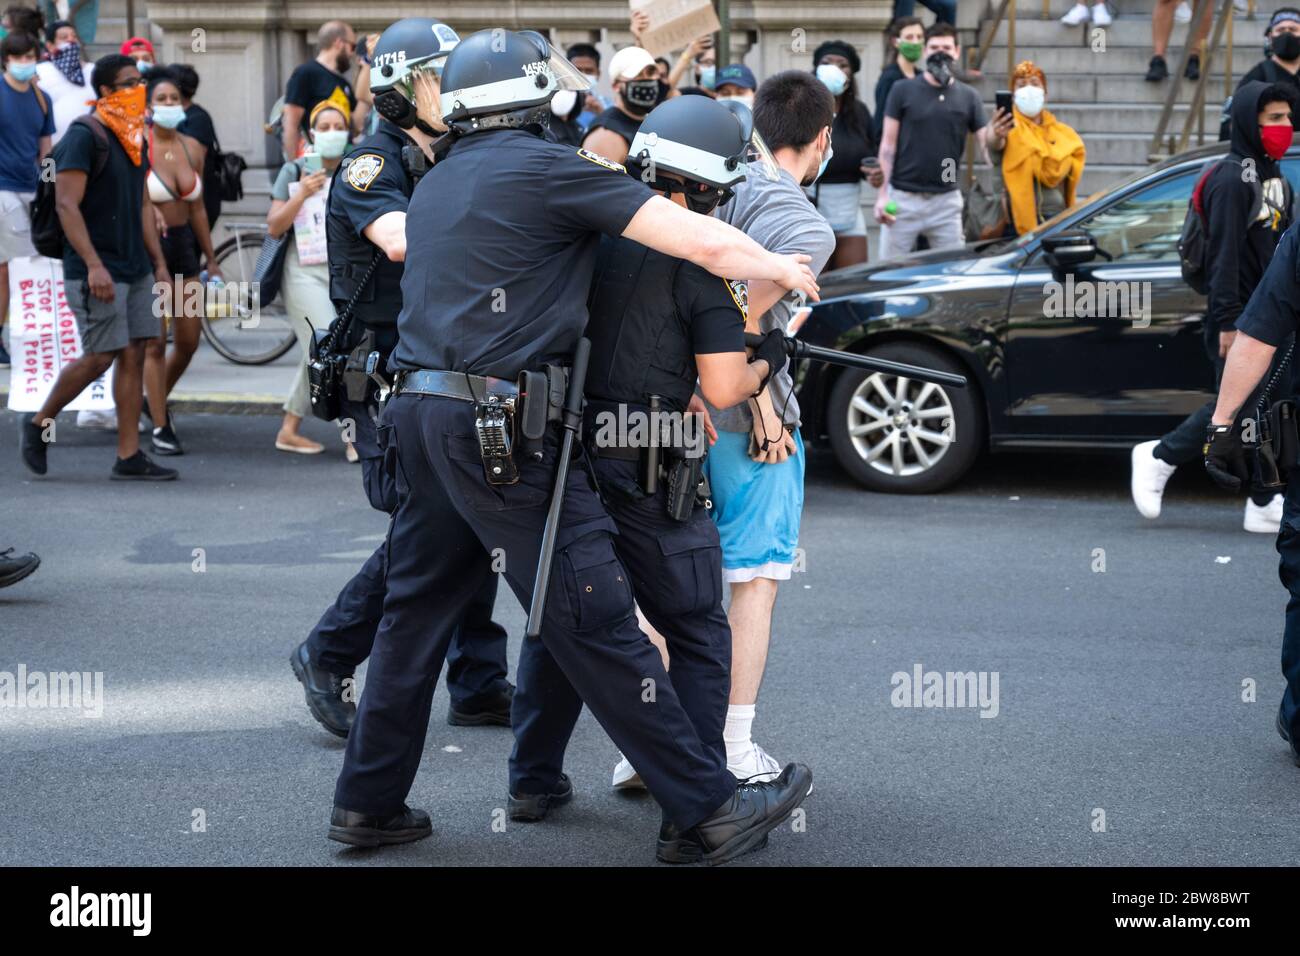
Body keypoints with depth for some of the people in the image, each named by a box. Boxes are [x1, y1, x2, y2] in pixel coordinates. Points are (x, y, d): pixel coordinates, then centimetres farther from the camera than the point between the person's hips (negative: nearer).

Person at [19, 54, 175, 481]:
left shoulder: (134, 139, 15)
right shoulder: (84, 136, -11)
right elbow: (67, 205, -17)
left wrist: (159, 263, 16)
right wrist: (94, 265, -24)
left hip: (135, 269, 8)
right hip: (96, 272, -8)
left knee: (134, 356, 3)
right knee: (99, 357, -9)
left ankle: (129, 457, 4)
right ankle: (39, 423, 13)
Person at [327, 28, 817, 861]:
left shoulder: (437, 183, 18)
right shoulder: (549, 168, -6)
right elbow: (704, 243, -7)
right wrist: (782, 269, 10)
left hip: (423, 415, 8)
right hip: (505, 425, -8)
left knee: (417, 608, 15)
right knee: (595, 622, -5)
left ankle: (369, 802, 20)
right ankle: (711, 807, 1)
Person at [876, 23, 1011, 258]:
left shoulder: (968, 97, 7)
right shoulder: (903, 90, 0)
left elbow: (987, 142, 2)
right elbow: (888, 144, -1)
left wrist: (996, 135, -23)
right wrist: (882, 192, -8)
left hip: (946, 199, 2)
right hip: (903, 197, -2)